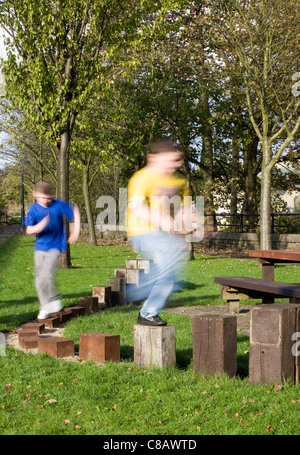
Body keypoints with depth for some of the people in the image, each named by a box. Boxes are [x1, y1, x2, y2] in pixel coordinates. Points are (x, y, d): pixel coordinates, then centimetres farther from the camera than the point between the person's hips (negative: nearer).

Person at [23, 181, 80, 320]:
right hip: (40, 247, 4)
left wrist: (76, 229, -2)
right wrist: (38, 227, -28)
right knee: (39, 281, 4)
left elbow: (74, 210, 7)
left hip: (55, 247, -4)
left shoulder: (58, 205, -9)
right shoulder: (34, 209, -3)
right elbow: (28, 230, -6)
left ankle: (54, 299, -2)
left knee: (47, 273, -24)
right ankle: (45, 308, 18)